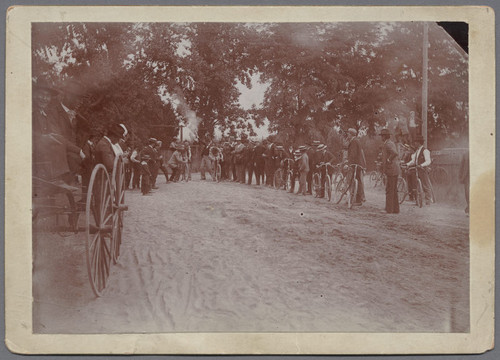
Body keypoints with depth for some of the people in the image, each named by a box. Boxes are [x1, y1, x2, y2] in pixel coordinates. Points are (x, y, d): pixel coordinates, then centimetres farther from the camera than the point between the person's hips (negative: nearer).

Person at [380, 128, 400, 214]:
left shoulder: (387, 144, -13)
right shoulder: (392, 143, 18)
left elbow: (395, 153, -32)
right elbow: (397, 158, 26)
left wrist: (388, 160, -19)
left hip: (391, 170, -10)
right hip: (395, 170, 10)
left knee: (389, 190, -7)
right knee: (394, 190, 14)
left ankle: (389, 209, -6)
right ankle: (395, 209, 18)